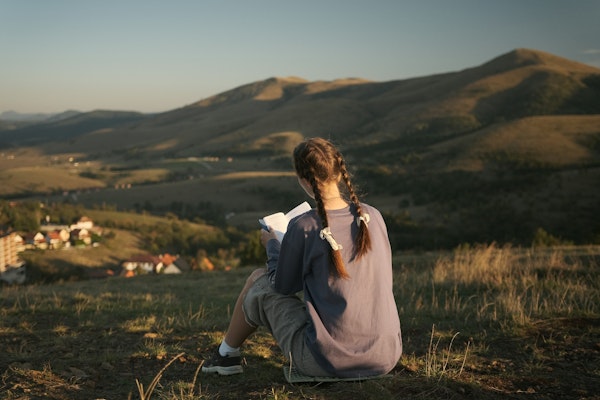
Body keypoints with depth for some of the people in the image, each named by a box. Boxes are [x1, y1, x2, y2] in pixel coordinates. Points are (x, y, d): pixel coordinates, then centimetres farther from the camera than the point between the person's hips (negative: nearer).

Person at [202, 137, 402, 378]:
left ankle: (227, 354, 38)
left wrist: (272, 245, 21)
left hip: (328, 361, -4)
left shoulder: (303, 227, -15)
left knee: (258, 280, 17)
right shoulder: (373, 216, -2)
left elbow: (282, 285, 2)